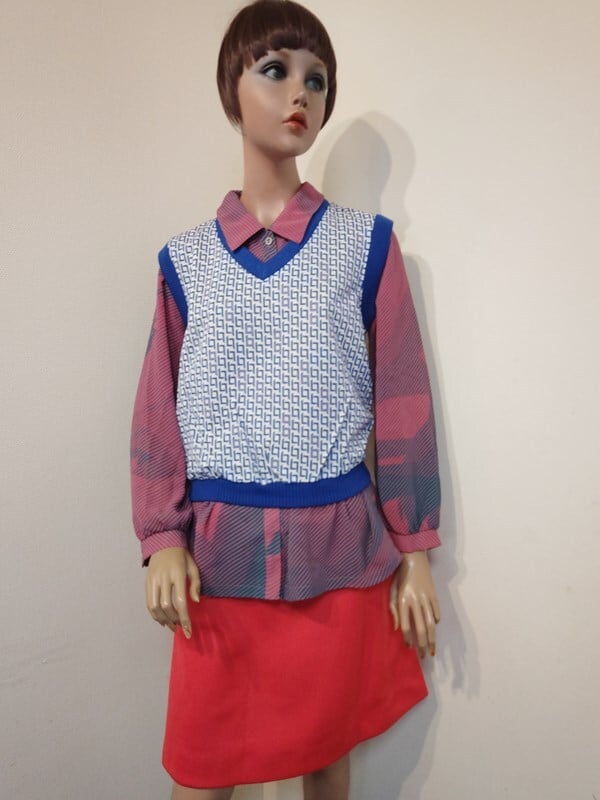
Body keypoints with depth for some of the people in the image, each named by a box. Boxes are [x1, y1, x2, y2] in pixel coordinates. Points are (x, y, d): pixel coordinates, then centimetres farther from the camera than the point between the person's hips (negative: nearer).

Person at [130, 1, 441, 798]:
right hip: (221, 546, 1)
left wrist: (414, 553, 2)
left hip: (340, 543, 0)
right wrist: (164, 539, -5)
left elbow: (402, 407, 0)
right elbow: (160, 411, 4)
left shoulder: (366, 244, -1)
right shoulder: (187, 259, 3)